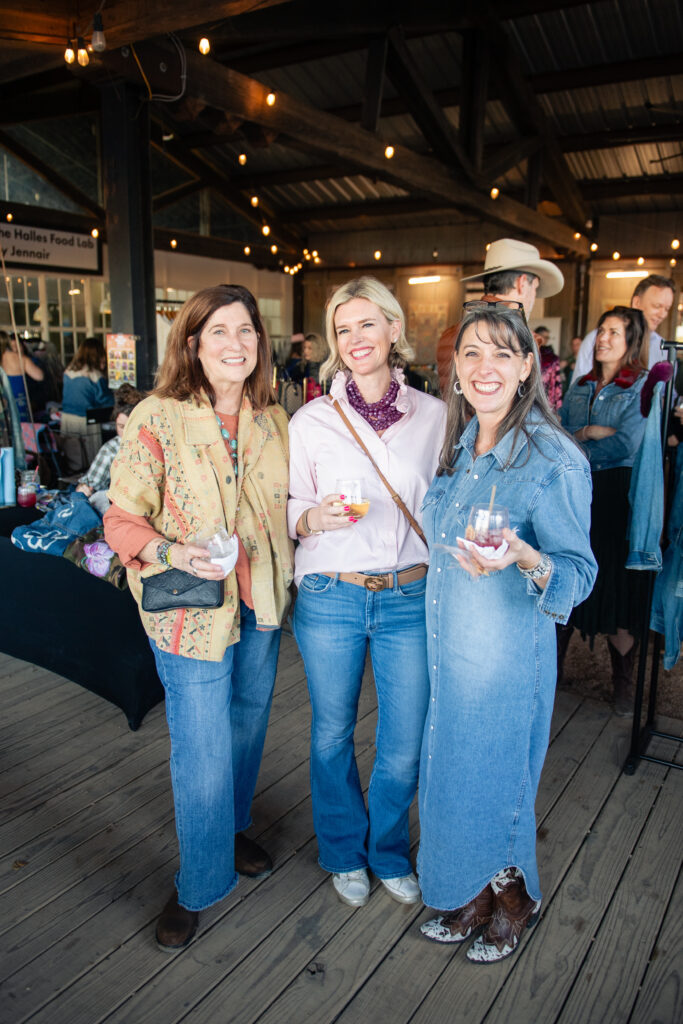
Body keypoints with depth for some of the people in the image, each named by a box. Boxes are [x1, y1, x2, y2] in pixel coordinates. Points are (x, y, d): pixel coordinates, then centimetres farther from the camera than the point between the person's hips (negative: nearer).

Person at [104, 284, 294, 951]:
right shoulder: (157, 419, -13)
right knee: (202, 756, 5)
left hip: (260, 604, 6)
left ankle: (232, 831, 50)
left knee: (247, 728, 23)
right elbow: (121, 522, -11)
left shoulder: (272, 420, 3)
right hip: (191, 612, -5)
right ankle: (199, 885, 31)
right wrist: (174, 554, -27)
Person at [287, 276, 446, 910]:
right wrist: (316, 517, -19)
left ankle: (389, 854, 40)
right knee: (332, 734, 15)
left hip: (410, 598, 1)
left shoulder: (433, 414, 2)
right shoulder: (310, 420, -3)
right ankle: (344, 853, 42)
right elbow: (289, 510, 3)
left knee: (404, 746, 10)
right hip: (329, 599, -1)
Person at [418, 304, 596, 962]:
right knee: (451, 773, 19)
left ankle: (513, 901, 42)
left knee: (497, 778, 12)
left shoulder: (555, 461, -18)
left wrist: (525, 559, -35)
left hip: (508, 653, -6)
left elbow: (579, 572, -16)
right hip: (447, 646, 7)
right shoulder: (457, 445, 3)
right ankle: (470, 896, 44)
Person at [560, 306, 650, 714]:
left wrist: (577, 441, -4)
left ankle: (624, 681, 18)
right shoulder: (580, 387, 14)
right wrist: (592, 432, -9)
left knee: (618, 587, 2)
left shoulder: (645, 387, -2)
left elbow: (627, 444, -14)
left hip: (618, 499, -4)